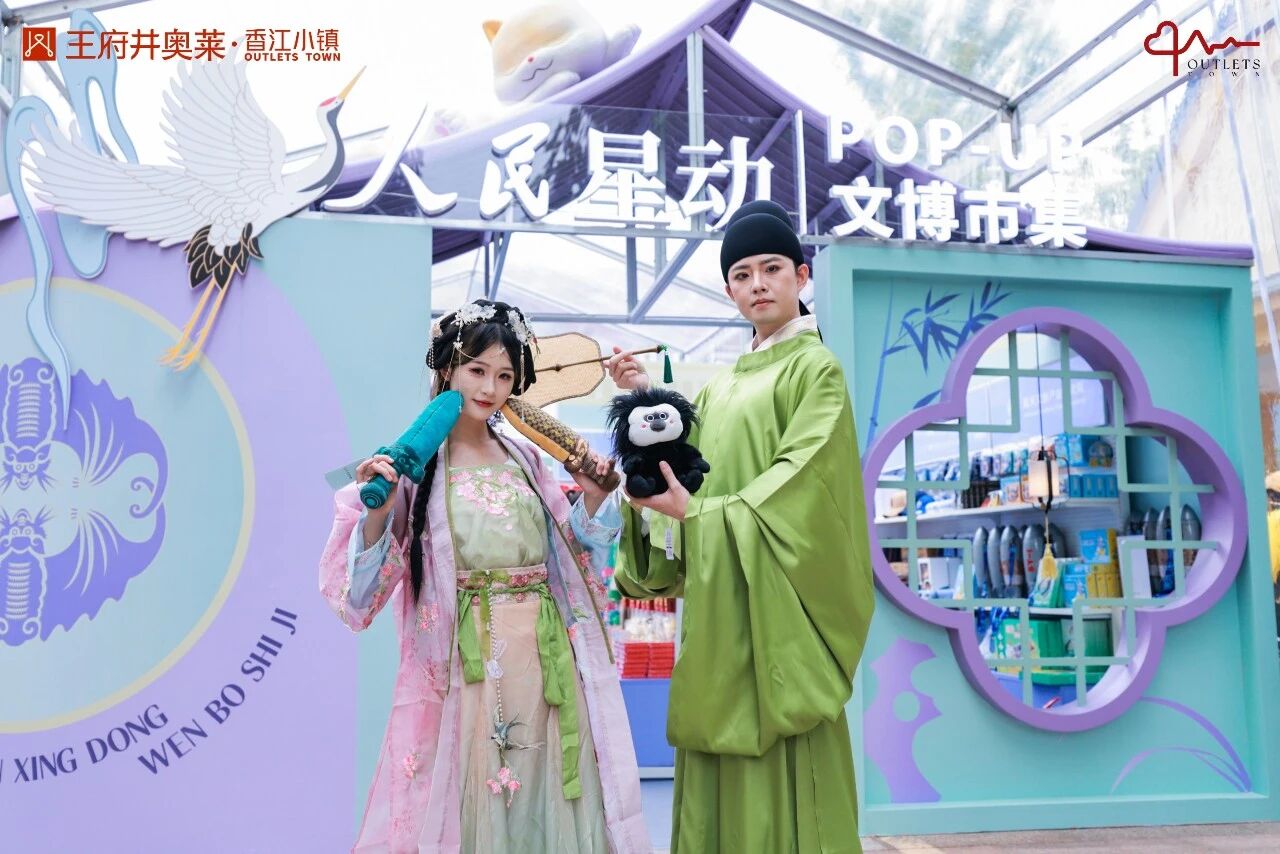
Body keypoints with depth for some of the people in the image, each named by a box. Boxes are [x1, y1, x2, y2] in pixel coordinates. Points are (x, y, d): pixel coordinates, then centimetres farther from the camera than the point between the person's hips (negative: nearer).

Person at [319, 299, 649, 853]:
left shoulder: (524, 459, 10)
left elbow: (563, 554, 17)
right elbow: (366, 583, -9)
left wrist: (591, 502, 1)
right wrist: (377, 512, -25)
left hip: (544, 655, 5)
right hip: (465, 659, -4)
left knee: (544, 789, 10)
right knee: (467, 794, 2)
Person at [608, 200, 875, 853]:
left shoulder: (815, 367, -1)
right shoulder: (721, 387, 19)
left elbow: (800, 474, -13)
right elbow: (680, 464, 13)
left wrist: (705, 514, -20)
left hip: (776, 593, -6)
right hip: (718, 600, 6)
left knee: (782, 769, -5)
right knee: (725, 773, 8)